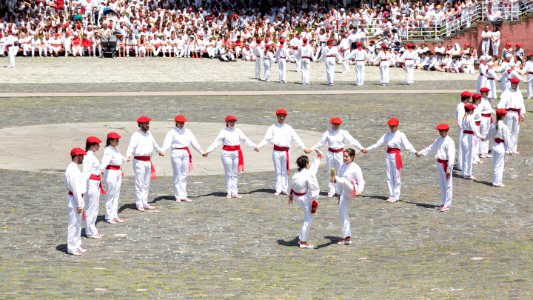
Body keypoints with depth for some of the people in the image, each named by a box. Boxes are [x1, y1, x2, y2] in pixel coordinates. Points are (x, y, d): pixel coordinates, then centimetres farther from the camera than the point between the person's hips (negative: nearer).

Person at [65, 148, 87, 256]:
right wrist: (79, 204, -20)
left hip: (77, 198, 10)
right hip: (74, 199, -10)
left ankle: (77, 246, 26)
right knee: (74, 224, -2)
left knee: (77, 223, 17)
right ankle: (72, 248, 4)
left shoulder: (74, 168, 11)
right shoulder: (73, 170, -21)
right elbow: (75, 188, -22)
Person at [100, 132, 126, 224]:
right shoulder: (108, 150, -18)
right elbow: (105, 160, -37)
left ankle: (115, 215, 22)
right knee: (110, 196, -3)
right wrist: (102, 169, -55)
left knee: (116, 195, 14)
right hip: (110, 173, -9)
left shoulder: (117, 149, 10)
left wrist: (125, 159, 54)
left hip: (118, 173, 9)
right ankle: (109, 217, 4)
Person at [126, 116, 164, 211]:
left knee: (146, 184, 15)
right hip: (139, 161, -8)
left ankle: (144, 203, 24)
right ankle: (139, 204, 2)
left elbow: (154, 143, 28)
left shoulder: (148, 133, 10)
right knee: (139, 184, -4)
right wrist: (129, 155, -45)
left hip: (148, 161, 8)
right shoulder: (136, 135, -14)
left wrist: (160, 151, 42)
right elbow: (132, 146, -27)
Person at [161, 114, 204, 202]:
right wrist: (162, 151, -32)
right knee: (177, 175, -1)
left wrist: (202, 152, 16)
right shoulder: (172, 132, -3)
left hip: (186, 153, 5)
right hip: (176, 153, -5)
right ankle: (178, 196, 4)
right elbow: (167, 143, -16)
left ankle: (184, 195, 14)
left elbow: (194, 142, 15)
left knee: (184, 175, 8)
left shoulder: (187, 132, 11)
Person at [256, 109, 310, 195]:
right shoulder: (273, 127, 5)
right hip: (276, 151, -1)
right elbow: (266, 139, 0)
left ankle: (284, 189, 12)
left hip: (285, 151, 1)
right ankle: (278, 190, 10)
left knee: (285, 171, 4)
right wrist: (259, 146, -14)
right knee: (278, 171, 4)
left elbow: (296, 138, 7)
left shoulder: (288, 128, 8)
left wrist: (304, 147, -1)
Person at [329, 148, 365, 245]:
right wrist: (339, 193, 17)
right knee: (342, 214, 2)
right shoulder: (342, 167, 16)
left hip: (352, 189, -7)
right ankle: (347, 238, 9)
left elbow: (361, 181, -7)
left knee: (344, 181, -38)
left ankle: (334, 179, -78)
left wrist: (360, 191, -24)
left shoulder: (355, 168, -4)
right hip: (344, 193, 7)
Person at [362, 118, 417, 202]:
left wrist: (414, 152, -32)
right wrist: (368, 149, 12)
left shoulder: (400, 135, -6)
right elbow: (378, 143, 12)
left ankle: (396, 196, 5)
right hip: (388, 155, 5)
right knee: (389, 176, 8)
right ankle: (391, 195, 16)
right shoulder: (387, 134, 9)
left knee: (397, 176, -2)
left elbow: (407, 144, -17)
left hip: (396, 155, -5)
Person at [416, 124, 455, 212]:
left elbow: (451, 156, -21)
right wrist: (420, 153, 27)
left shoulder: (449, 142, -17)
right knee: (442, 185, 16)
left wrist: (449, 169, -23)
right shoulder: (438, 140, 10)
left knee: (447, 185, -1)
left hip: (446, 164, -9)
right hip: (439, 164, 9)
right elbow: (431, 148, 25)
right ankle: (443, 203, 25)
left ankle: (447, 204, 4)